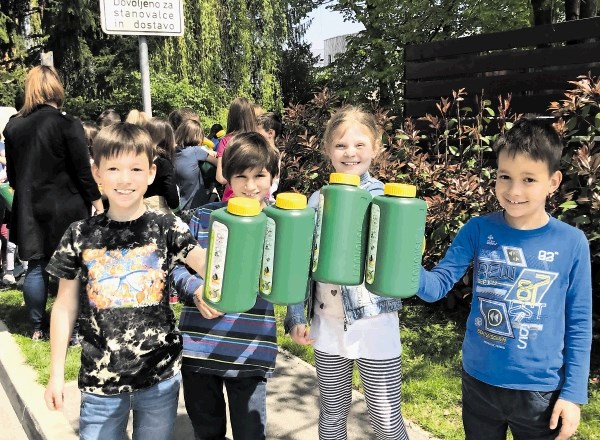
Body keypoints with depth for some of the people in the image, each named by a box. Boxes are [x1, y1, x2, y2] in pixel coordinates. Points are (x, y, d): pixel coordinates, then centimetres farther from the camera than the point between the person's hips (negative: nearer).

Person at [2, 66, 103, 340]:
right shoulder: (67, 124, -14)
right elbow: (84, 171, -13)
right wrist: (98, 204, -3)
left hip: (29, 209, 5)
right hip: (66, 208, -5)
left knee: (36, 267, 13)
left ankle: (38, 327, 23)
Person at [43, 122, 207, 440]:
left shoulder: (167, 228, -7)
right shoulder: (80, 236, -3)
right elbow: (65, 307, 4)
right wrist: (56, 374, 4)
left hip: (161, 376, 0)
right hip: (100, 379, 1)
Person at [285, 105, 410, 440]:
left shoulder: (386, 198, -6)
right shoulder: (318, 200, 3)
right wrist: (296, 316, 3)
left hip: (375, 324, -3)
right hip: (327, 324, 3)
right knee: (333, 413, 17)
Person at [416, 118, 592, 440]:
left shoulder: (571, 244, -11)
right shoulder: (478, 230, -8)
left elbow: (578, 325, -4)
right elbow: (437, 285, -11)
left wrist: (573, 393, -5)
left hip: (541, 391, -1)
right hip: (478, 381, 2)